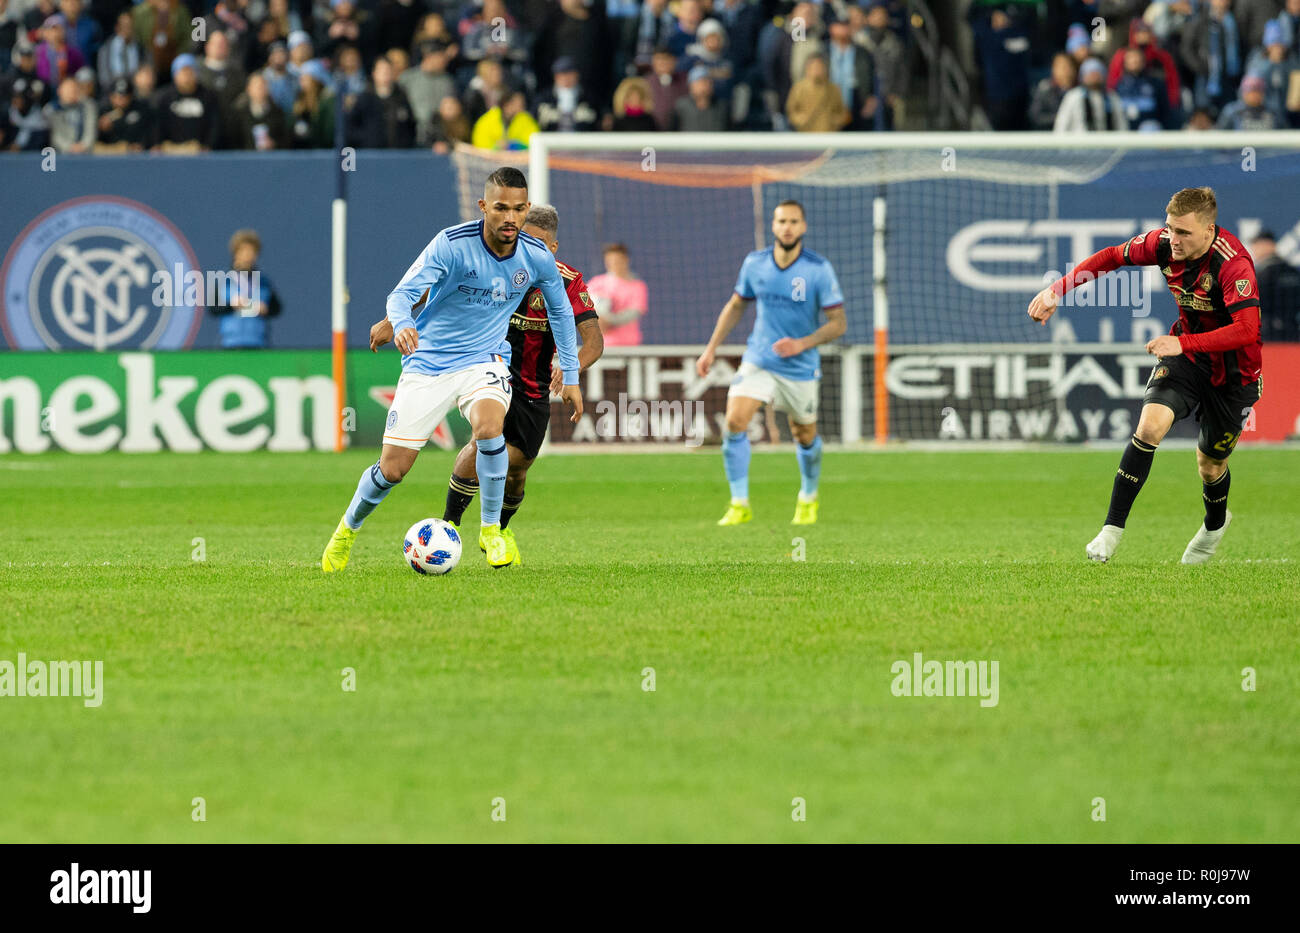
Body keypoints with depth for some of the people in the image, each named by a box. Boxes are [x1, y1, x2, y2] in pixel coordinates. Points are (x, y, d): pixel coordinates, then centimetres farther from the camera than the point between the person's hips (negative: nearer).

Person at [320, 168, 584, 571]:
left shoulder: (537, 257, -7)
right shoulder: (451, 244, -19)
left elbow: (560, 311, 11)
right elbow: (402, 294, -25)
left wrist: (570, 377, 12)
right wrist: (401, 325, -48)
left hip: (484, 360, 2)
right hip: (428, 363, -2)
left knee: (489, 427, -32)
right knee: (392, 469, -3)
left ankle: (491, 528, -11)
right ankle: (348, 528, 28)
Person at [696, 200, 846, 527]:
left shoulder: (819, 270, -12)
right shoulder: (754, 264, -2)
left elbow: (837, 323, -9)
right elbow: (736, 306, 14)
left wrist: (802, 344, -24)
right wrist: (711, 349, 11)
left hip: (801, 367, -2)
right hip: (758, 361, 2)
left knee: (805, 437, 12)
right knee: (735, 422, -18)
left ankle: (808, 498, 40)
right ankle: (740, 505, -11)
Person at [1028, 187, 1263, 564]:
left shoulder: (1232, 264, -31)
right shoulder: (1165, 243, -14)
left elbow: (1248, 330, -40)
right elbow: (1112, 256, 3)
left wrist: (1184, 343, -44)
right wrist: (1057, 289, -5)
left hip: (1232, 372, -4)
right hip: (1184, 353, 4)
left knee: (1211, 465, 10)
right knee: (1150, 425, -22)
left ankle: (1215, 522, 46)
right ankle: (1112, 529, -16)